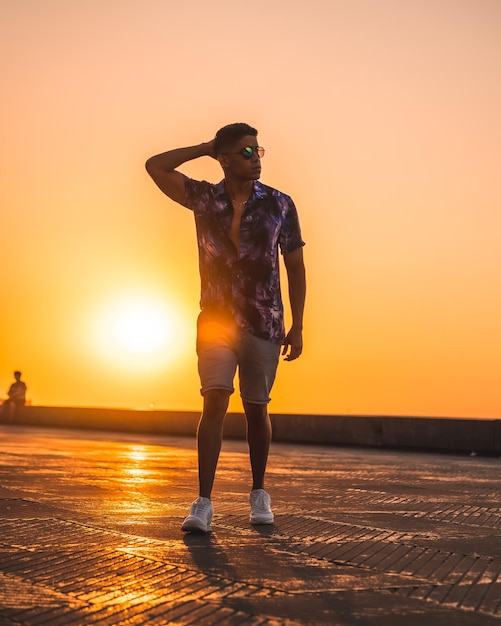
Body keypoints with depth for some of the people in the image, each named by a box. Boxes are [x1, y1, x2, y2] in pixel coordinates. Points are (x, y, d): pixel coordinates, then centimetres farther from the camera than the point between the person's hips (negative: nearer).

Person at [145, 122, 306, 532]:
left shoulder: (280, 205, 0)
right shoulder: (204, 198, 2)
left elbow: (295, 268, 3)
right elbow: (155, 166, -3)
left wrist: (297, 326, -1)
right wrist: (205, 148, -1)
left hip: (264, 324, 0)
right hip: (216, 319, 0)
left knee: (257, 409, 8)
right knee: (215, 401, -12)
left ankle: (259, 493, 25)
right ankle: (204, 503, -9)